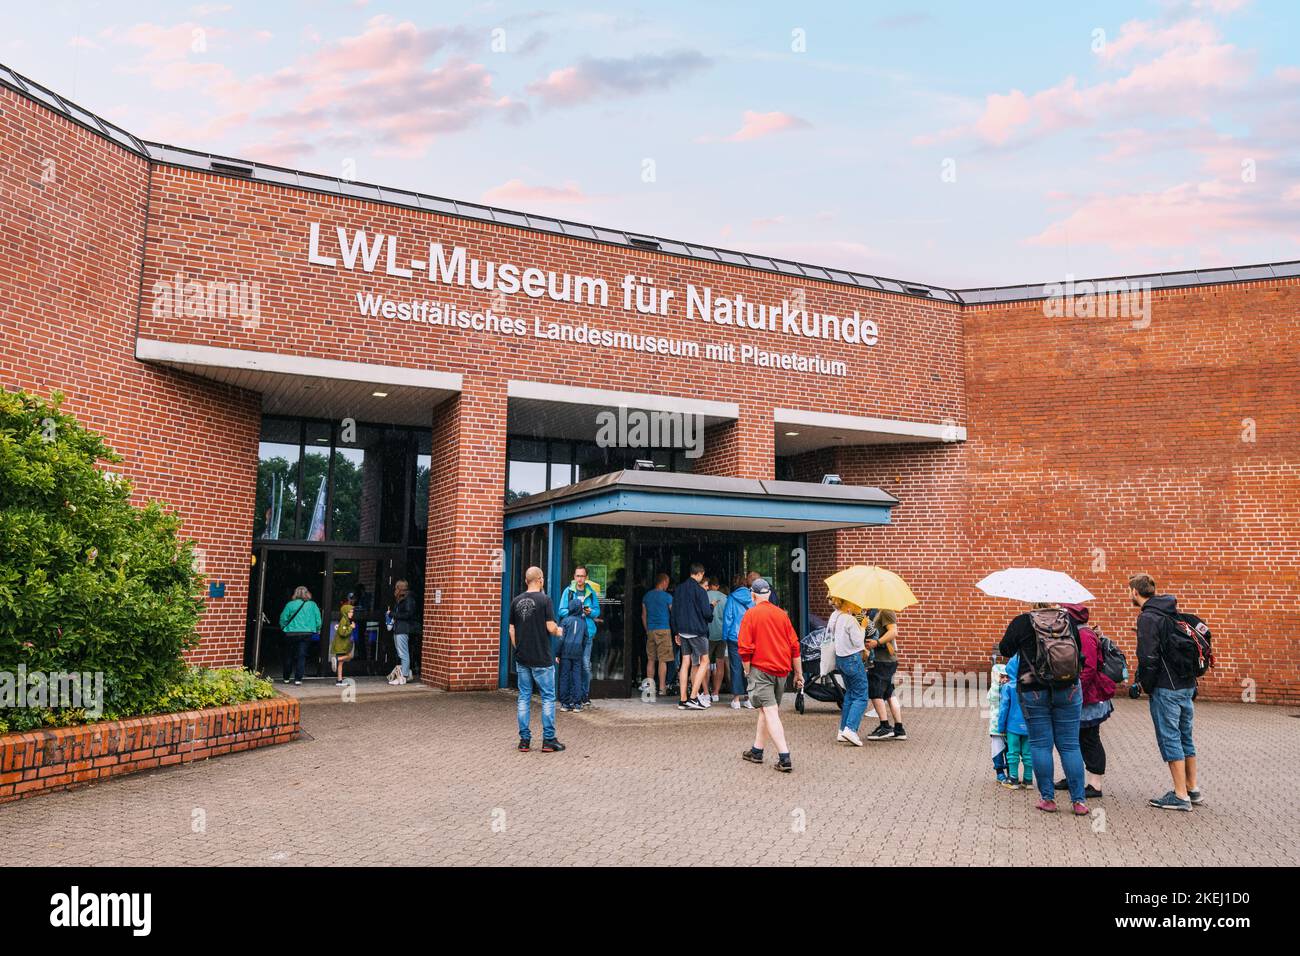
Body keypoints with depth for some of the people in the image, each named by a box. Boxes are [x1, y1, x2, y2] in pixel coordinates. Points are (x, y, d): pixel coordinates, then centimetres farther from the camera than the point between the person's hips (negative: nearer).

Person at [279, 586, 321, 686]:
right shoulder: (312, 605, 0)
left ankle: (286, 678, 22)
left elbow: (283, 619, -2)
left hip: (291, 633, 0)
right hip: (306, 633, 0)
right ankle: (298, 679, -2)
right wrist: (317, 630, 15)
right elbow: (318, 619, 1)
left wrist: (283, 628, 14)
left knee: (288, 656, 14)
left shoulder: (290, 604, -4)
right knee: (301, 656, 4)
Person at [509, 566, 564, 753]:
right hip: (542, 659, -5)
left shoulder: (516, 601, 5)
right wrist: (558, 630, 9)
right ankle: (548, 740, 5)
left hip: (522, 658, 5)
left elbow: (512, 630, 9)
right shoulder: (544, 599, -10)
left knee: (524, 697, 9)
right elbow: (550, 627, -13)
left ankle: (524, 740, 11)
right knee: (548, 697, 4)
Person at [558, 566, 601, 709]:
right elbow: (562, 611, 1)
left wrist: (591, 612, -9)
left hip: (587, 632, 1)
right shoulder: (568, 591, 4)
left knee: (586, 665, -3)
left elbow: (597, 611, 13)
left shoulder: (591, 592, 10)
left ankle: (585, 695, 9)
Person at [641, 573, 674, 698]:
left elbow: (643, 616, 14)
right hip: (663, 630, -5)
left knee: (650, 659, 10)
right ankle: (662, 689, -4)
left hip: (650, 631, 5)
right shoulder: (667, 597, -6)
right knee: (663, 660, -3)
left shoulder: (647, 596, 10)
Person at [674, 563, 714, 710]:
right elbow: (707, 613, -14)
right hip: (697, 631, -6)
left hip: (683, 631, 7)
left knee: (685, 663, 9)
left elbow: (674, 611, 14)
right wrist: (711, 606, 8)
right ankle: (693, 697, -5)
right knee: (704, 661, 3)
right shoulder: (699, 590, -12)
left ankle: (682, 699, 7)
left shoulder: (679, 589, 9)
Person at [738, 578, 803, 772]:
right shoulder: (782, 614, 7)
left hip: (761, 669, -5)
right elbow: (794, 645, 7)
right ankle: (757, 751, 29)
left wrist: (747, 670, 3)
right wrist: (798, 673, 14)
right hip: (781, 670, 5)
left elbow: (745, 647, -11)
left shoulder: (751, 614, -6)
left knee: (770, 712, -8)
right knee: (767, 710, 18)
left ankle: (785, 758, -17)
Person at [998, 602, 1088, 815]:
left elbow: (1005, 650, 1)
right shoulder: (1068, 619, 0)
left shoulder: (1022, 622, -9)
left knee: (1040, 744, 6)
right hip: (1068, 690, 3)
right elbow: (1079, 650, 13)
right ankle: (1078, 800, 9)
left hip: (1033, 691, -2)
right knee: (1070, 745, 8)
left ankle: (1047, 798, 9)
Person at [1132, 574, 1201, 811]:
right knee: (1185, 736, 17)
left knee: (1170, 739, -1)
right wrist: (1191, 682, 18)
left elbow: (1148, 657, -19)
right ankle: (1192, 788, 26)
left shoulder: (1148, 617, -14)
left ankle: (1180, 796, 3)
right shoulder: (1174, 612, 13)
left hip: (1166, 688, -9)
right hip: (1187, 685, 9)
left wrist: (1147, 686, -6)